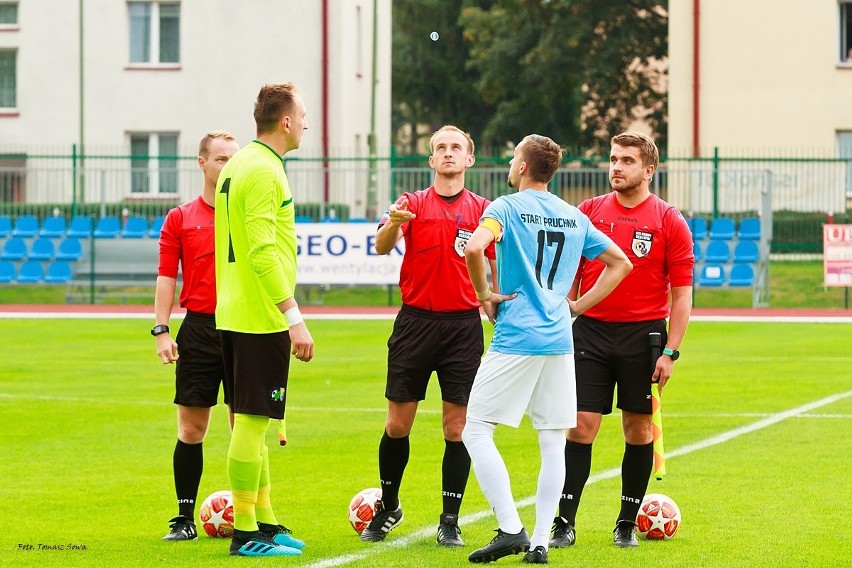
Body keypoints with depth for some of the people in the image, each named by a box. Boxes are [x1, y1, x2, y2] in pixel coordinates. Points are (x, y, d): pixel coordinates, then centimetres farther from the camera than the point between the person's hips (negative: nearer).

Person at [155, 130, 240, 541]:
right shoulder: (180, 219, 6)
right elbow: (166, 277, 4)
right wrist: (161, 329, -4)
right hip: (199, 327, 0)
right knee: (191, 427, 1)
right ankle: (185, 518, 8)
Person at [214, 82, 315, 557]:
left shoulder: (238, 166, 15)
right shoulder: (264, 170, -15)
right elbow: (263, 253, -22)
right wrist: (294, 317, -21)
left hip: (234, 315, 10)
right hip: (262, 318, -10)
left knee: (251, 423, 15)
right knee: (252, 424, -5)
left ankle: (264, 520, 23)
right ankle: (246, 533, -2)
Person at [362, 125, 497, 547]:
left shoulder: (483, 210, 5)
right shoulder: (413, 204, 2)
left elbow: (497, 265, 6)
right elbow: (382, 247, -14)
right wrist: (392, 224, -35)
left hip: (463, 324, 0)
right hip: (415, 320, 0)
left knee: (457, 427, 0)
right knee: (397, 424, 4)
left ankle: (449, 521, 8)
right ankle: (388, 507, 24)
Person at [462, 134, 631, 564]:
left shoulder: (507, 207, -4)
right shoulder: (575, 217, 13)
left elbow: (474, 248, -23)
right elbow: (620, 263, 20)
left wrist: (484, 295, -8)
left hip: (516, 338, -6)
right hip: (560, 340, 6)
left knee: (476, 430, -1)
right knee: (552, 442, 8)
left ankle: (511, 529, -11)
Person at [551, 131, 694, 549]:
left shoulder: (669, 221, -1)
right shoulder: (588, 212, 6)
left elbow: (682, 294, -2)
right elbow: (570, 276, 12)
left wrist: (670, 351, -8)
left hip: (642, 334, -1)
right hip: (590, 331, 1)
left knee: (639, 429, 6)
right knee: (580, 426, -5)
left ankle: (627, 523, 16)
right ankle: (564, 523, -3)